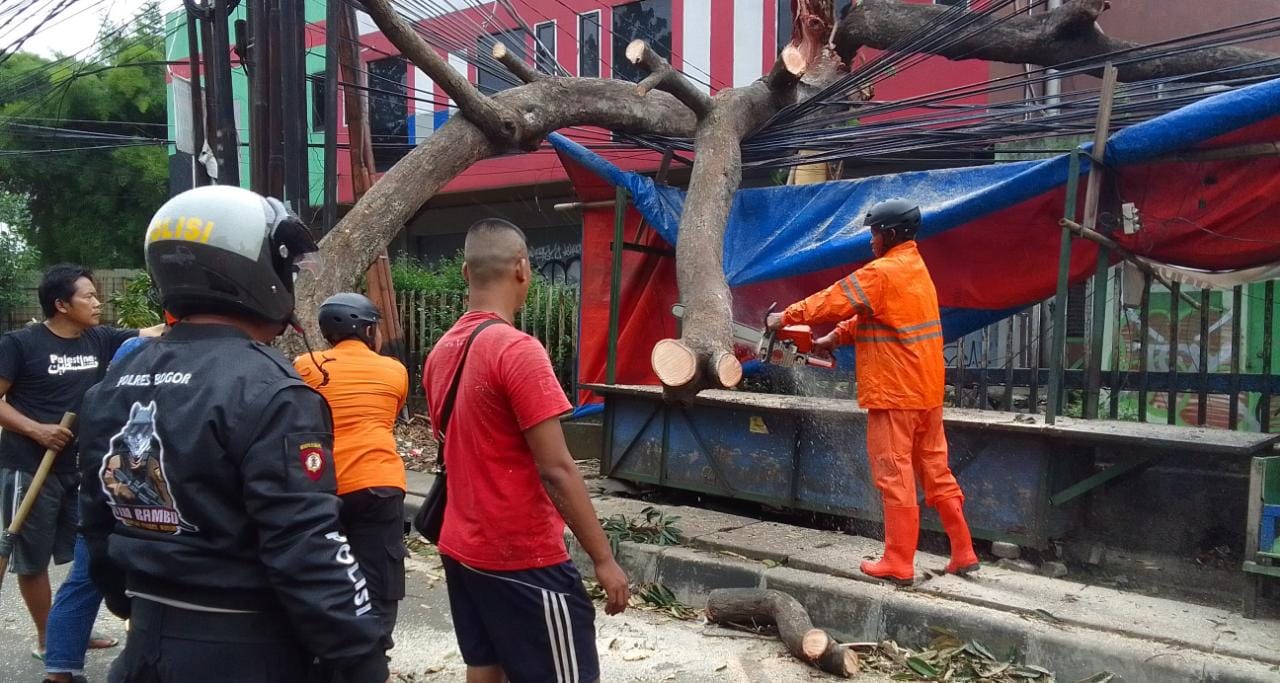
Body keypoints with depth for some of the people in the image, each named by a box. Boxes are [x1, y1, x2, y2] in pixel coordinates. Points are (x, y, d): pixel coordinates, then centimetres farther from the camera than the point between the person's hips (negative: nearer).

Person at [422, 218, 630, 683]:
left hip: (462, 548, 8)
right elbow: (557, 471, -21)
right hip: (523, 558, -8)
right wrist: (603, 558, -14)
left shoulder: (441, 352, 6)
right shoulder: (518, 350, -19)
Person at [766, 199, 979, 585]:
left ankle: (898, 564, 2)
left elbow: (834, 301, -12)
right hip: (926, 391, 9)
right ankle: (963, 554, 18)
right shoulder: (916, 268, 15)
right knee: (936, 473, 14)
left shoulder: (882, 272, -14)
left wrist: (786, 318, 0)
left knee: (895, 478, -3)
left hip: (894, 393, -9)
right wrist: (834, 339, 12)